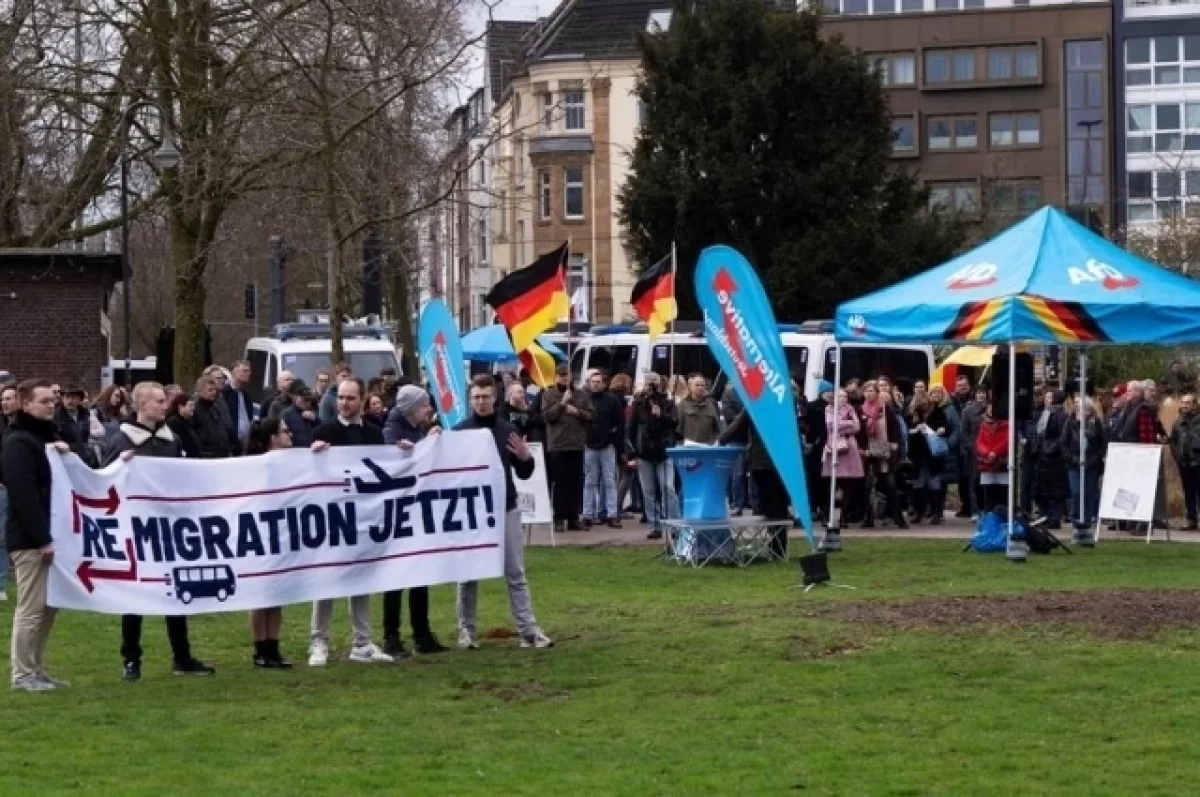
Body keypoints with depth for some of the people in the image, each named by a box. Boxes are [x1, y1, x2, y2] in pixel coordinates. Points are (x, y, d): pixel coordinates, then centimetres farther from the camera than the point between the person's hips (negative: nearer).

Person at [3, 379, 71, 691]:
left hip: (42, 536, 9)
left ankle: (36, 671, 17)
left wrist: (67, 454, 2)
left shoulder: (46, 437, 18)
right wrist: (42, 538, -22)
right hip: (29, 539, -9)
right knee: (31, 608, -6)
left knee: (46, 607, 11)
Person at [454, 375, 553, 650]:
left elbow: (524, 473, 8)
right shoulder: (459, 432, -1)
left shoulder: (508, 431, 6)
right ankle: (466, 630, 13)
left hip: (506, 509, 2)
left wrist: (525, 457, -12)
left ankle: (528, 630, 1)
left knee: (516, 574, 2)